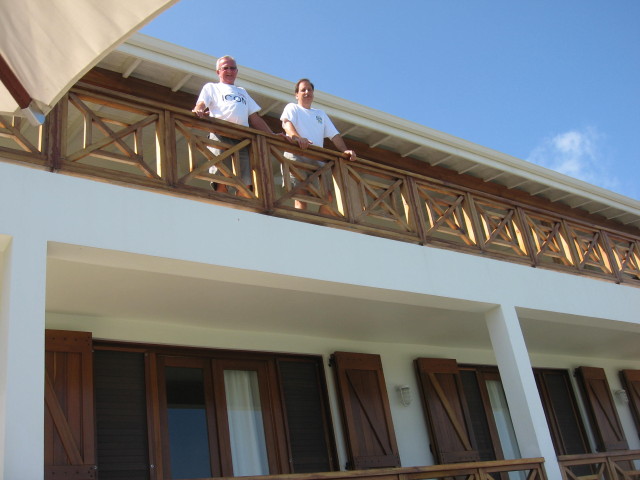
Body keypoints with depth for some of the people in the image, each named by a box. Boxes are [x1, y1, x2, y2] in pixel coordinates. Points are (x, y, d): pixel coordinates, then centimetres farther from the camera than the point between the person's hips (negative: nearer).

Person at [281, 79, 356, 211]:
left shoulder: (321, 114, 30)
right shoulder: (292, 108, 15)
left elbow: (334, 135, 21)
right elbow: (286, 123, -7)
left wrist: (345, 150, 1)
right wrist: (297, 137, -30)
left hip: (316, 158, 5)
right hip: (297, 154, -5)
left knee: (328, 195, -10)